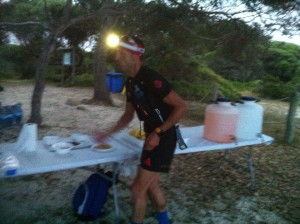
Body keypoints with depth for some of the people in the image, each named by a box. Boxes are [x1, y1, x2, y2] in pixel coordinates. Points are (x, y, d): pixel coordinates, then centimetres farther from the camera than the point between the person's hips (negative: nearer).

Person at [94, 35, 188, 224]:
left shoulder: (151, 79, -22)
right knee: (151, 184, 20)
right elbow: (128, 115, 18)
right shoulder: (131, 83, 7)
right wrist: (108, 134, 11)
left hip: (163, 138, -9)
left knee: (139, 188, -2)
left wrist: (158, 133, -22)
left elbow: (182, 107, -22)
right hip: (153, 137, 9)